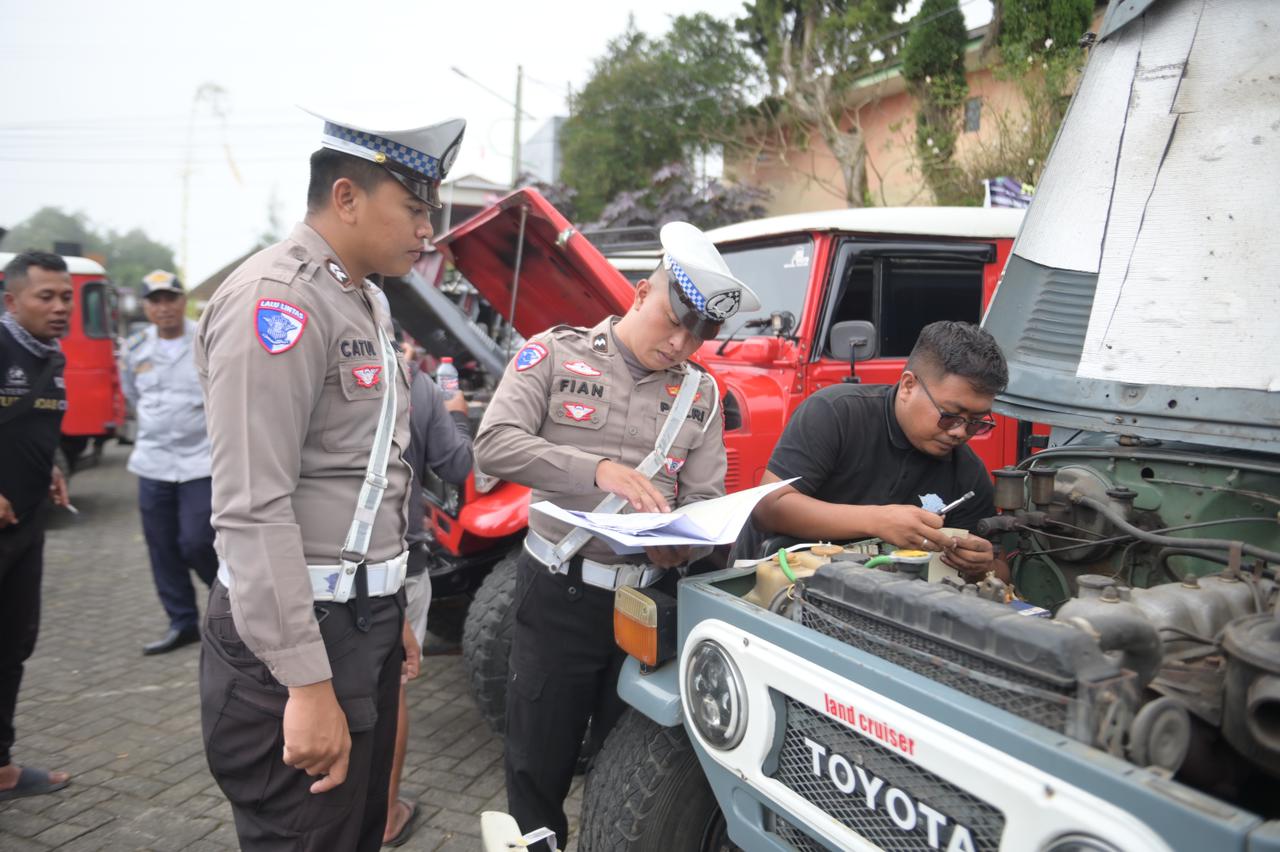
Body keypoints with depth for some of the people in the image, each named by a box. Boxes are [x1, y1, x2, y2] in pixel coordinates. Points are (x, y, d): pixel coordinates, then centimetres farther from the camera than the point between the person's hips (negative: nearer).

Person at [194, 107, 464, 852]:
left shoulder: (365, 300, 14)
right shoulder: (277, 298, -17)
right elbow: (253, 510, -23)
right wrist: (307, 682, -24)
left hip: (364, 617, 9)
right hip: (296, 631, -9)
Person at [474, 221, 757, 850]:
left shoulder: (700, 394, 6)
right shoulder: (556, 354, -4)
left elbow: (704, 501, 4)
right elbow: (493, 446, -15)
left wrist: (681, 541, -20)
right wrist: (597, 470, -27)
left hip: (647, 600, 3)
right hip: (559, 593, -2)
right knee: (538, 768, 11)